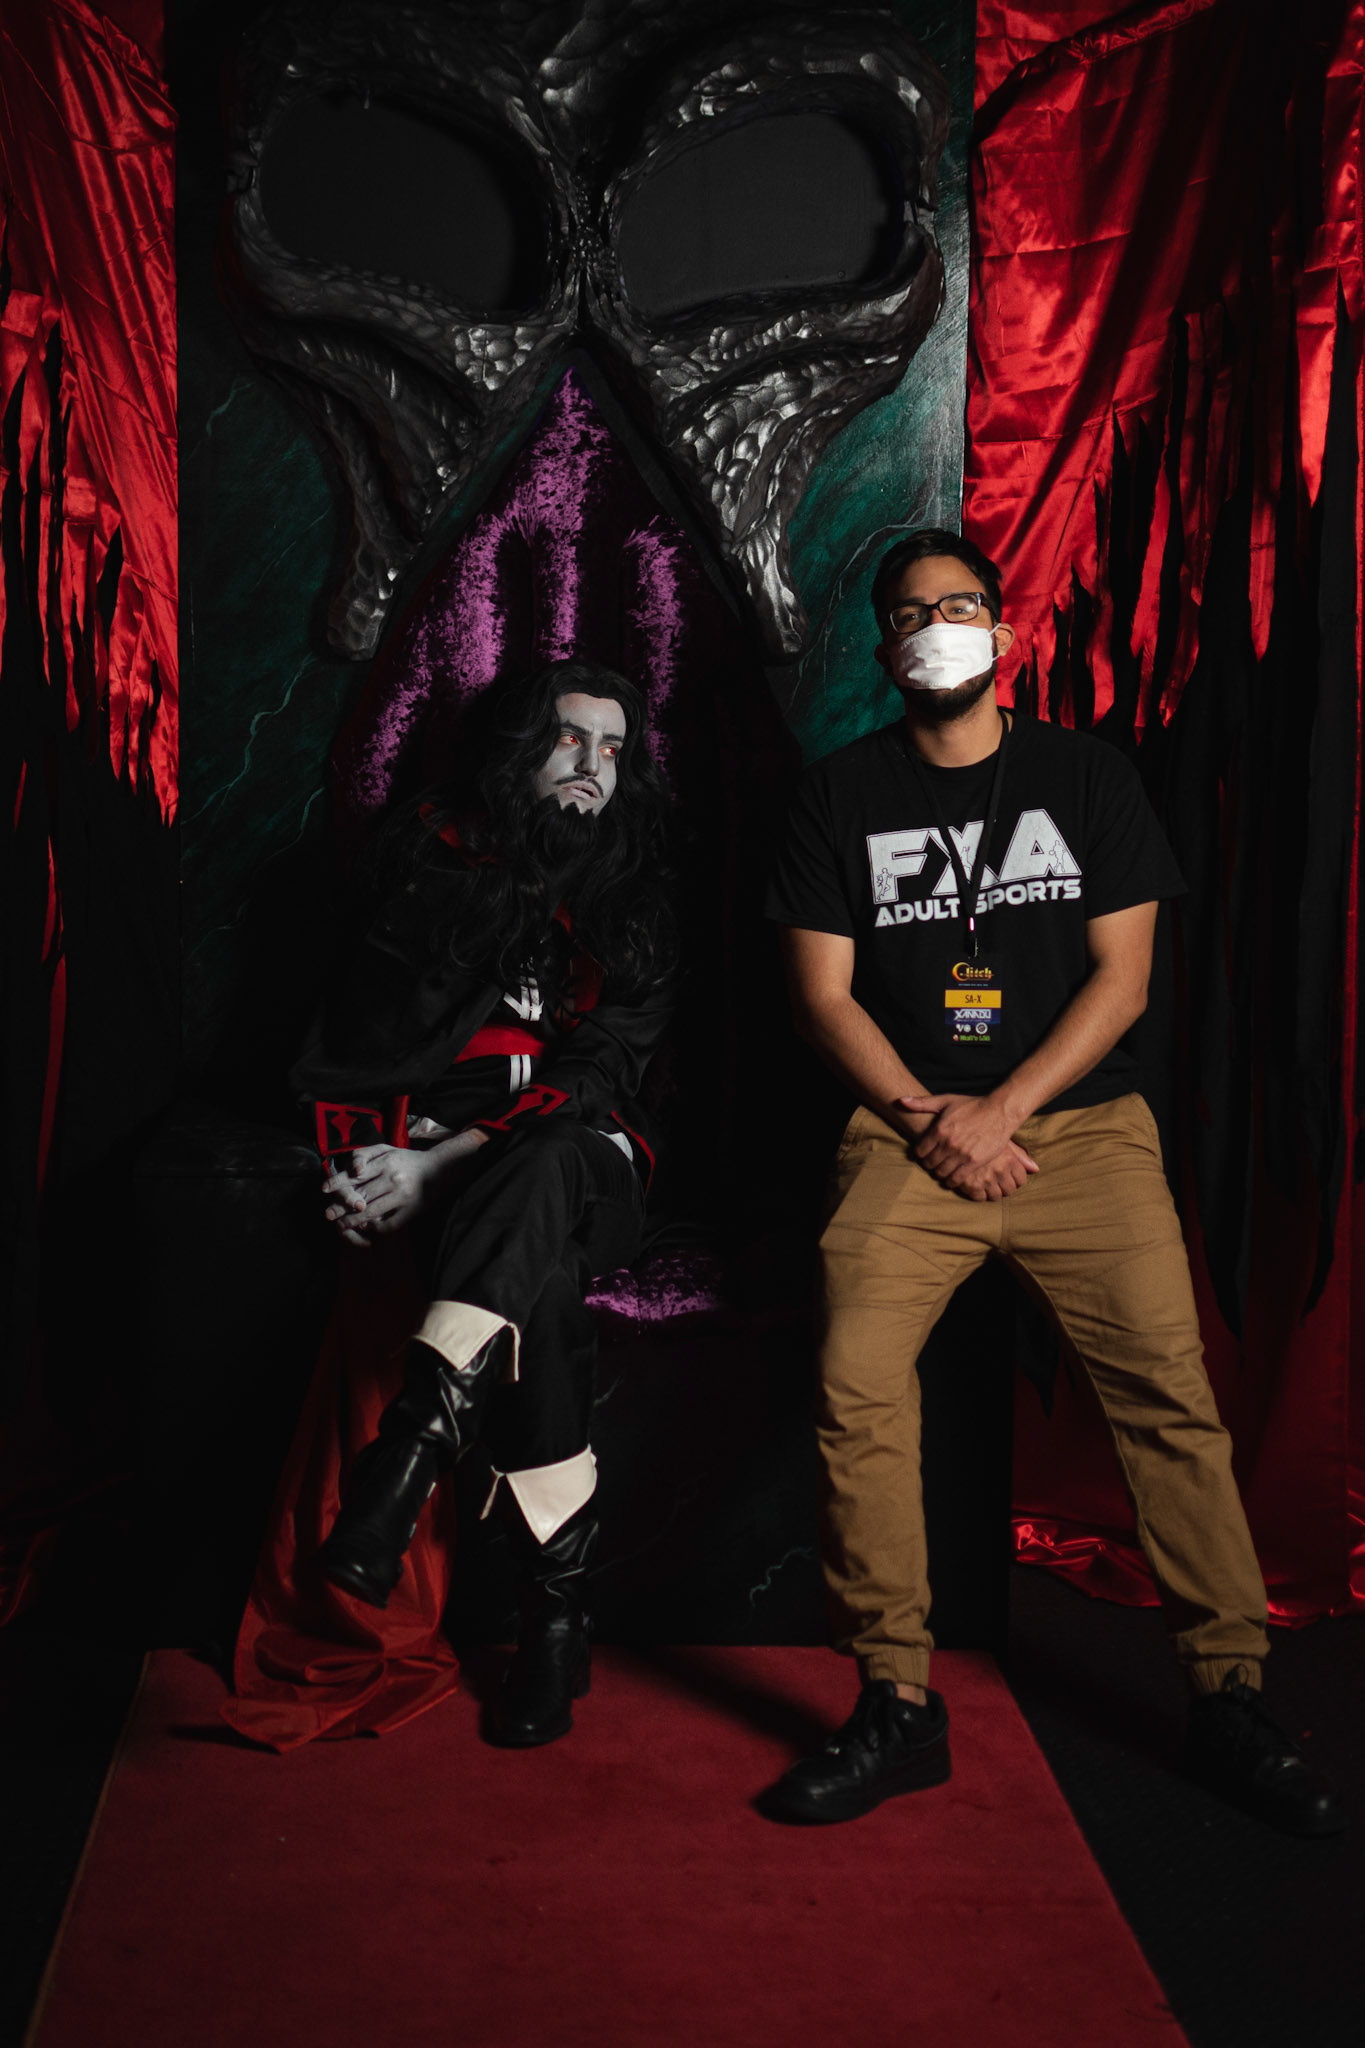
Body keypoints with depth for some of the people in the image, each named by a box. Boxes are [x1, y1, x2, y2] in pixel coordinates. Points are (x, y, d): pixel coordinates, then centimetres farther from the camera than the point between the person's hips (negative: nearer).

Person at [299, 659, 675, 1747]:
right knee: (541, 1291, -31)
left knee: (541, 1167, -37)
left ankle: (411, 1446, -43)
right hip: (432, 1156, 0)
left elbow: (595, 1078, -3)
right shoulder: (436, 859, 9)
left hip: (580, 1159, 1)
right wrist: (364, 1163, -11)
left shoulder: (635, 902, 9)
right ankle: (557, 1615, -26)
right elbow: (367, 1037, 6)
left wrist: (439, 1166, -14)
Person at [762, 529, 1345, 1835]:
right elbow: (824, 994, 5)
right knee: (855, 1383, -20)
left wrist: (1002, 1111, -9)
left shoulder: (1086, 776, 10)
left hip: (1082, 1119, 0)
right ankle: (897, 1706, -9)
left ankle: (1228, 1700, -2)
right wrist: (928, 1119, -9)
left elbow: (1121, 976, 3)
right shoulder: (841, 795, 11)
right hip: (908, 1127, 0)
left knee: (1169, 1388, -14)